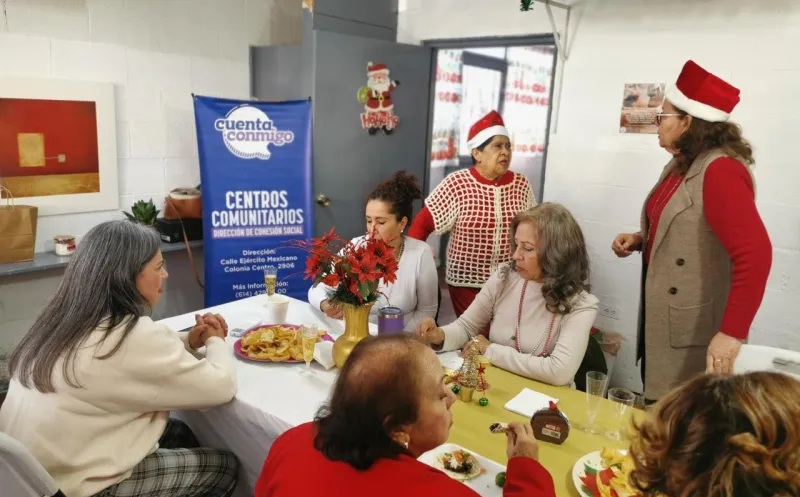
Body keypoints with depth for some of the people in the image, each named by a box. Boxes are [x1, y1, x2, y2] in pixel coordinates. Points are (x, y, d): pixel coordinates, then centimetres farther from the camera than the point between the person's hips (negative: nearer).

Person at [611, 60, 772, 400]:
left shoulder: (720, 171, -20)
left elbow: (755, 254, -28)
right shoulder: (680, 166, 10)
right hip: (662, 325, 9)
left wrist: (732, 333, -29)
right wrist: (640, 240, 4)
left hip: (694, 339, -9)